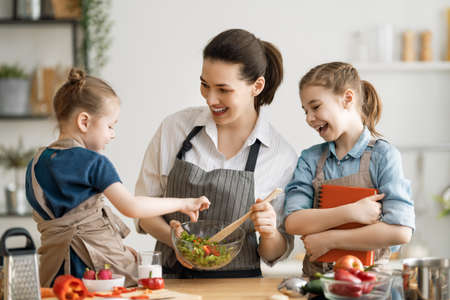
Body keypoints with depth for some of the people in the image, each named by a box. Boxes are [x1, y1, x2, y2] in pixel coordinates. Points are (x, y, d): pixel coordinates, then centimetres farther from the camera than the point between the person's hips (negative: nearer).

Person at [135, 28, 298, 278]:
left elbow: (275, 254, 7)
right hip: (171, 277, 2)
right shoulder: (175, 127, 3)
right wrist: (174, 238, -8)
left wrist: (269, 233, -15)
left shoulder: (282, 156, -1)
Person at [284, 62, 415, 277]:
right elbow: (293, 222, -2)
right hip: (315, 277, 3)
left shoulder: (383, 155, 0)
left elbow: (401, 231, -11)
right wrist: (350, 212, -13)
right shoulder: (310, 159, 11)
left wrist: (330, 239, -7)